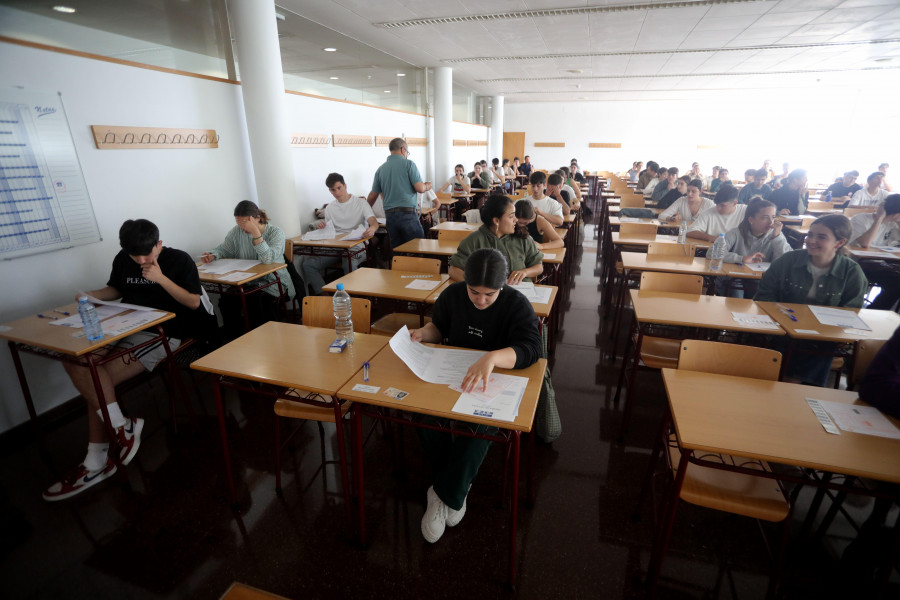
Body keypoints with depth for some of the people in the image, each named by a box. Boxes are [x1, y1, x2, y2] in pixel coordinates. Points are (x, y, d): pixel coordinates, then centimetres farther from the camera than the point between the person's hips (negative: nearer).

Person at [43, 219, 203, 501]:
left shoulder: (180, 260, -6)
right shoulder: (122, 259, 9)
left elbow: (193, 302, -10)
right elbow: (116, 289, 24)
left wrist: (161, 279, -20)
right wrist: (91, 295, 3)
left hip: (162, 333, -7)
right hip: (125, 328, 7)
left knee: (96, 377, -18)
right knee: (73, 360, -13)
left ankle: (97, 463, -4)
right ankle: (121, 427, -8)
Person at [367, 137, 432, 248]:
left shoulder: (381, 169, 12)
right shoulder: (408, 164, -2)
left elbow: (372, 196, 13)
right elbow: (420, 188, -10)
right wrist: (427, 186, 13)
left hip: (389, 215, 6)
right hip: (407, 214, -5)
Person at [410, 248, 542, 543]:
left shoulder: (517, 305, -14)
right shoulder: (452, 294, -2)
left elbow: (531, 348, -29)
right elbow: (440, 327, 16)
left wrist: (491, 358, -48)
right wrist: (423, 333, -8)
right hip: (452, 374, 4)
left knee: (479, 426, -32)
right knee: (423, 412, -25)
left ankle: (445, 495, -6)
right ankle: (456, 489, -2)